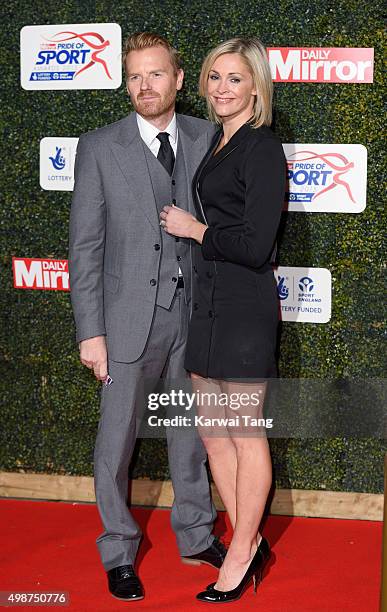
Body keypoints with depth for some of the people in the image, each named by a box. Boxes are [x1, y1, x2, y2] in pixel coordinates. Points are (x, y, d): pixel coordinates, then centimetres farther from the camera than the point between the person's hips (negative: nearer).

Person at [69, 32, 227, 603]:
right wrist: (90, 331, -9)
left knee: (190, 428, 16)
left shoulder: (206, 138, 2)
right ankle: (119, 551, 23)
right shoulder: (100, 147, -5)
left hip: (194, 309, 3)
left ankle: (196, 534, 33)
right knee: (118, 437, 7)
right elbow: (85, 245, -6)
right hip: (131, 315, -2)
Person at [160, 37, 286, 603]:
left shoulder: (262, 150, -14)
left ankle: (240, 558, 17)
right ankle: (250, 543, 28)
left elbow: (256, 246, -21)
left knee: (246, 436, 4)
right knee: (212, 431, 14)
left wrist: (195, 229, -10)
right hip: (208, 302, 9)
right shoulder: (216, 143, 12)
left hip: (244, 307, -9)